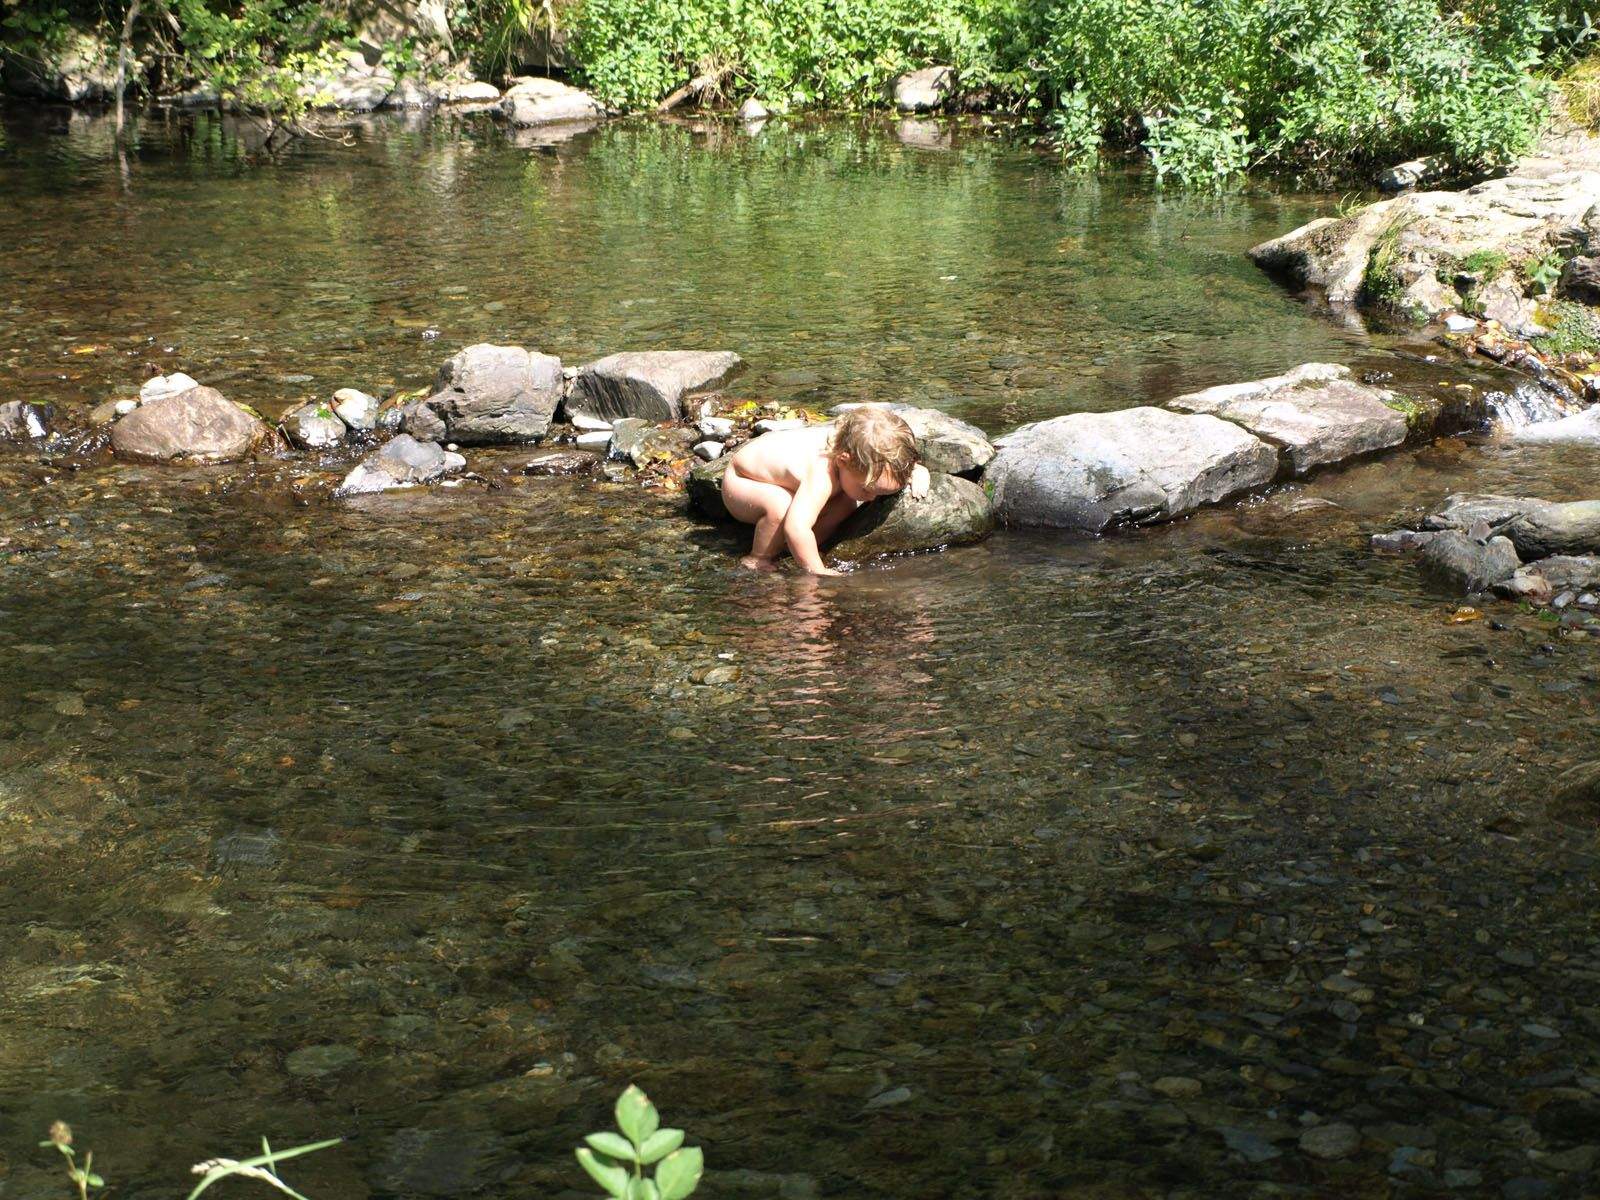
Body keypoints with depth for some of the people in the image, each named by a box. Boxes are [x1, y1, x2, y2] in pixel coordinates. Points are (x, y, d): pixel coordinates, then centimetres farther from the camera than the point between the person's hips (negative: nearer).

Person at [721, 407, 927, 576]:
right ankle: (758, 559, -12)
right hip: (739, 480, -8)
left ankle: (798, 552, 7)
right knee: (781, 505, -37)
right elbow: (796, 528, -55)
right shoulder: (822, 476, -44)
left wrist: (917, 471, -14)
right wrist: (818, 572, -46)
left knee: (845, 503, -7)